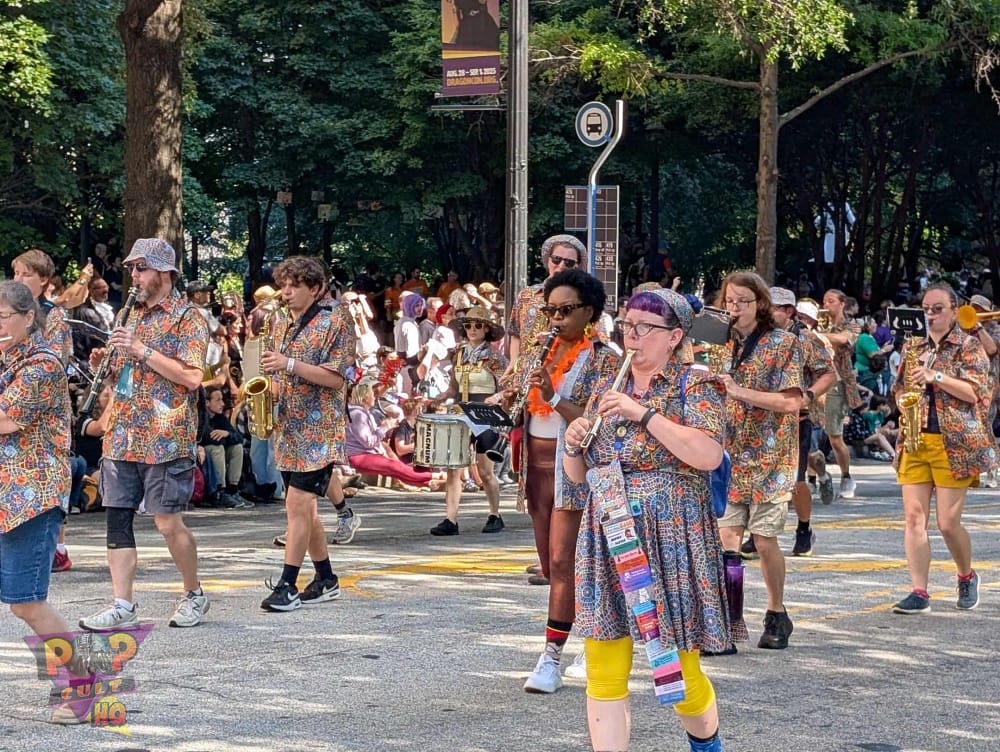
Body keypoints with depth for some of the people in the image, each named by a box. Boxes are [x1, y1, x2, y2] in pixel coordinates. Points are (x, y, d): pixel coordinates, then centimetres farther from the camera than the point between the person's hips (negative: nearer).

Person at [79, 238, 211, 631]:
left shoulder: (187, 319, -5)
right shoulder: (131, 316, 17)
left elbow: (192, 377, -16)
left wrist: (142, 351, -17)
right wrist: (104, 362, 4)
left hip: (166, 439, -7)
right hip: (123, 436, 7)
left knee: (168, 522, -4)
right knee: (117, 518, 2)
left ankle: (194, 594, 15)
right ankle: (123, 606, 5)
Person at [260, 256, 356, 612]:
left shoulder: (334, 322, -6)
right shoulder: (283, 326, 15)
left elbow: (335, 378, -13)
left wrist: (289, 364, -21)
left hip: (318, 430, -7)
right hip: (287, 429, 7)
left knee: (299, 505, -12)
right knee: (305, 507, 10)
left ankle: (287, 586, -12)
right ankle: (326, 580, 20)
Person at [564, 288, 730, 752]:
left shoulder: (694, 386, -2)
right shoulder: (607, 391, 13)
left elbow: (709, 455, -19)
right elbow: (577, 477, 19)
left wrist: (644, 413, -19)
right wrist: (573, 446, -3)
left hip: (671, 543, -4)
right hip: (607, 541, 4)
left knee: (677, 671, 4)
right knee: (603, 674, -2)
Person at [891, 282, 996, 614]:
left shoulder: (969, 346, 1)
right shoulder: (912, 347, 15)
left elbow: (975, 392, -8)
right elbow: (899, 389, 23)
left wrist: (935, 377, -16)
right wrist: (904, 397, 1)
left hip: (955, 443, -5)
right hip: (914, 440, 5)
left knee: (948, 522, -5)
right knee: (914, 517, -4)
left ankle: (967, 577, 22)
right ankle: (918, 593, -2)